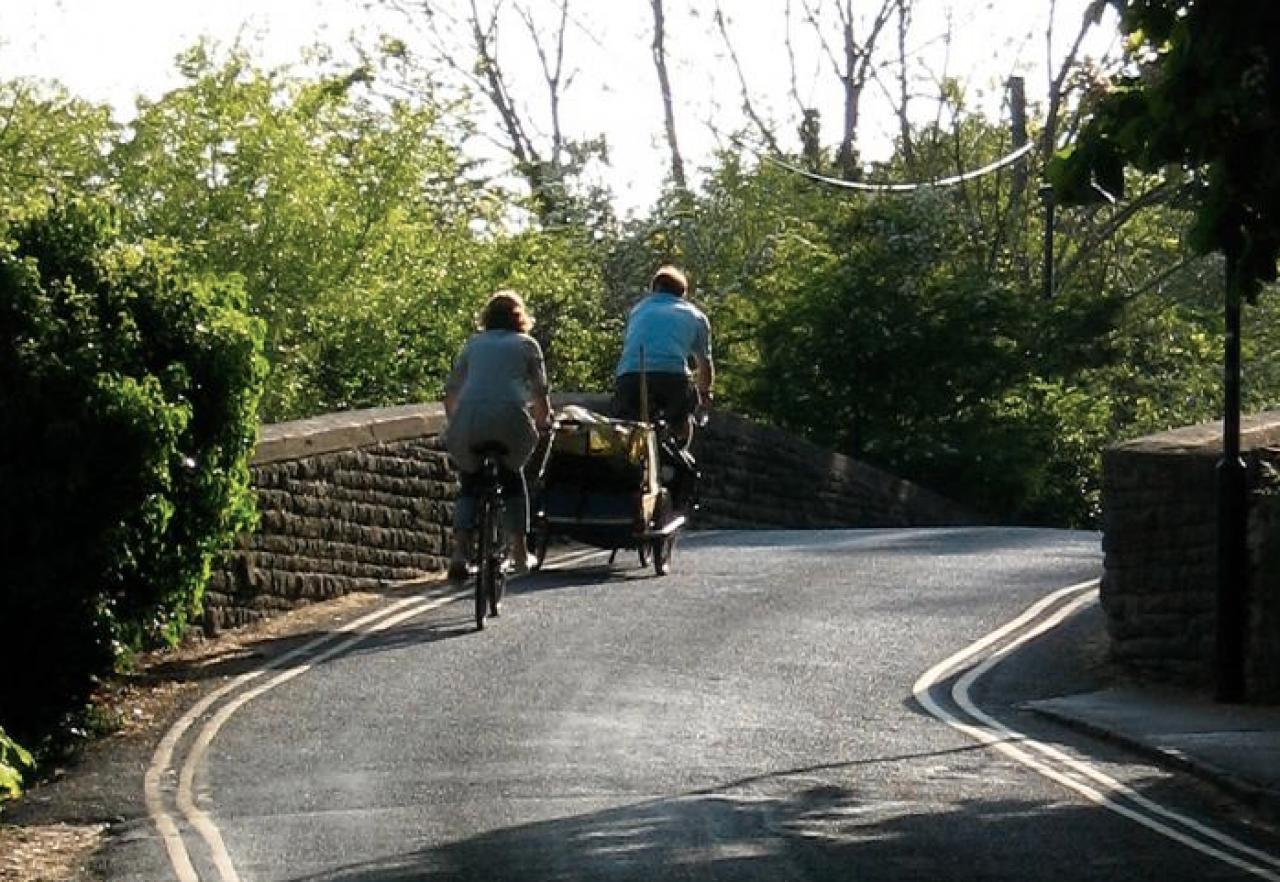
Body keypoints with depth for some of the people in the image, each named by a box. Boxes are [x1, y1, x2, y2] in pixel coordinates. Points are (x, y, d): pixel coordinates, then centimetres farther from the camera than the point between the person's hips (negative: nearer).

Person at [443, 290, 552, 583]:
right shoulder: (526, 344, 19)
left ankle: (460, 549, -2)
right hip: (511, 421, -1)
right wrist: (542, 425, 37)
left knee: (469, 481, 21)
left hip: (467, 422, 1)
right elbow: (541, 395, 18)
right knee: (513, 474, 26)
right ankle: (520, 552, 22)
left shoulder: (474, 344, 24)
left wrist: (455, 425, 38)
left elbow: (450, 392, 23)